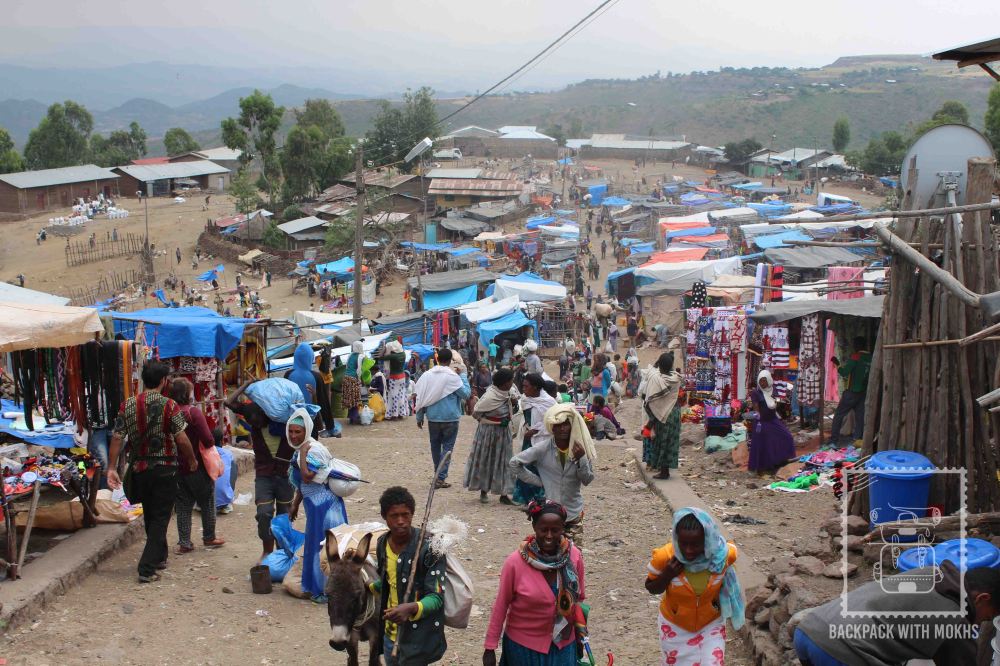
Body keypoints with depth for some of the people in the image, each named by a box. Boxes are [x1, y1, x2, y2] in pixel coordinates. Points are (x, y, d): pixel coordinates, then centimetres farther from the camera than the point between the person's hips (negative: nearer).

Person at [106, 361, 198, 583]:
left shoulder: (128, 405, -1)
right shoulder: (169, 406, -13)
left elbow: (116, 438, -2)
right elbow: (182, 439, -13)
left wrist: (112, 468, 1)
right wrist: (192, 460, 3)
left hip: (139, 469, 4)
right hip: (164, 469, -4)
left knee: (150, 516, 21)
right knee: (160, 518, 2)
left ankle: (159, 557, 36)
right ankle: (147, 569, -5)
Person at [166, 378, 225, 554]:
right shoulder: (193, 412, -19)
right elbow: (208, 440, -23)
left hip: (177, 466, 5)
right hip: (198, 466, -5)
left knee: (183, 506, 12)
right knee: (207, 503, 13)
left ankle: (184, 543, 12)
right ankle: (209, 538, 23)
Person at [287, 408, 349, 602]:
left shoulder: (314, 450, -19)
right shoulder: (301, 450, 11)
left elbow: (307, 477, -29)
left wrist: (302, 454, -23)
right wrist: (295, 504, 21)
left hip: (324, 505, -10)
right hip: (315, 505, 10)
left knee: (324, 547, -4)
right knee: (315, 544, 17)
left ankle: (326, 589, 4)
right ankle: (318, 587, 28)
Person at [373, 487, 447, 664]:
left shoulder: (429, 548, -20)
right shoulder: (382, 543, -1)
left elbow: (436, 597, -21)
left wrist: (411, 608, -38)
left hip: (417, 640, -6)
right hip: (390, 633, 6)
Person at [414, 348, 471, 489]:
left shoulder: (427, 375, -2)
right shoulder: (452, 376, -14)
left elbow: (420, 397, 1)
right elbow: (466, 394, -9)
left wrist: (419, 417, 8)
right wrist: (462, 376, -1)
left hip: (433, 418, 4)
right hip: (450, 418, -4)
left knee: (435, 446, 17)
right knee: (447, 447, 3)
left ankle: (439, 474, 27)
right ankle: (441, 477, -5)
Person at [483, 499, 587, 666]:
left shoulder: (574, 555, -11)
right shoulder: (515, 562, -19)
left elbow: (579, 598, 3)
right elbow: (501, 605, -9)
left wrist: (579, 633, 11)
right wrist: (490, 647, -5)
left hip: (564, 644, 2)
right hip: (523, 644, -2)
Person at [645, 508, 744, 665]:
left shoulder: (722, 553, -25)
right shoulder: (665, 557, -30)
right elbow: (651, 588, -11)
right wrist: (666, 576, -30)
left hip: (711, 624, 1)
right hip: (675, 626, 0)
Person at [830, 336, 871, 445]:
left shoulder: (856, 357, -14)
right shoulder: (871, 358, 4)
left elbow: (844, 372, -18)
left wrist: (837, 364, -5)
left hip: (852, 392, -6)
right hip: (864, 393, 6)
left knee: (839, 415, 2)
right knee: (860, 417, 7)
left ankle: (834, 439, -1)